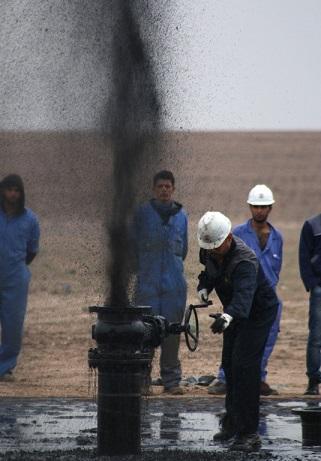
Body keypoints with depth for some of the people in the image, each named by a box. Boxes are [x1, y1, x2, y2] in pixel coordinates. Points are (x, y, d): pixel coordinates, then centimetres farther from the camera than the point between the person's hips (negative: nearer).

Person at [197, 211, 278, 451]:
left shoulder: (245, 260, -37)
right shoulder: (210, 251, -11)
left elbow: (243, 294, -54)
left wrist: (228, 316, -72)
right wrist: (204, 288, -10)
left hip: (259, 312, -8)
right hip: (235, 312, 8)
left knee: (245, 365, -18)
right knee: (229, 363, 14)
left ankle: (249, 433, -18)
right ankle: (233, 421, 32)